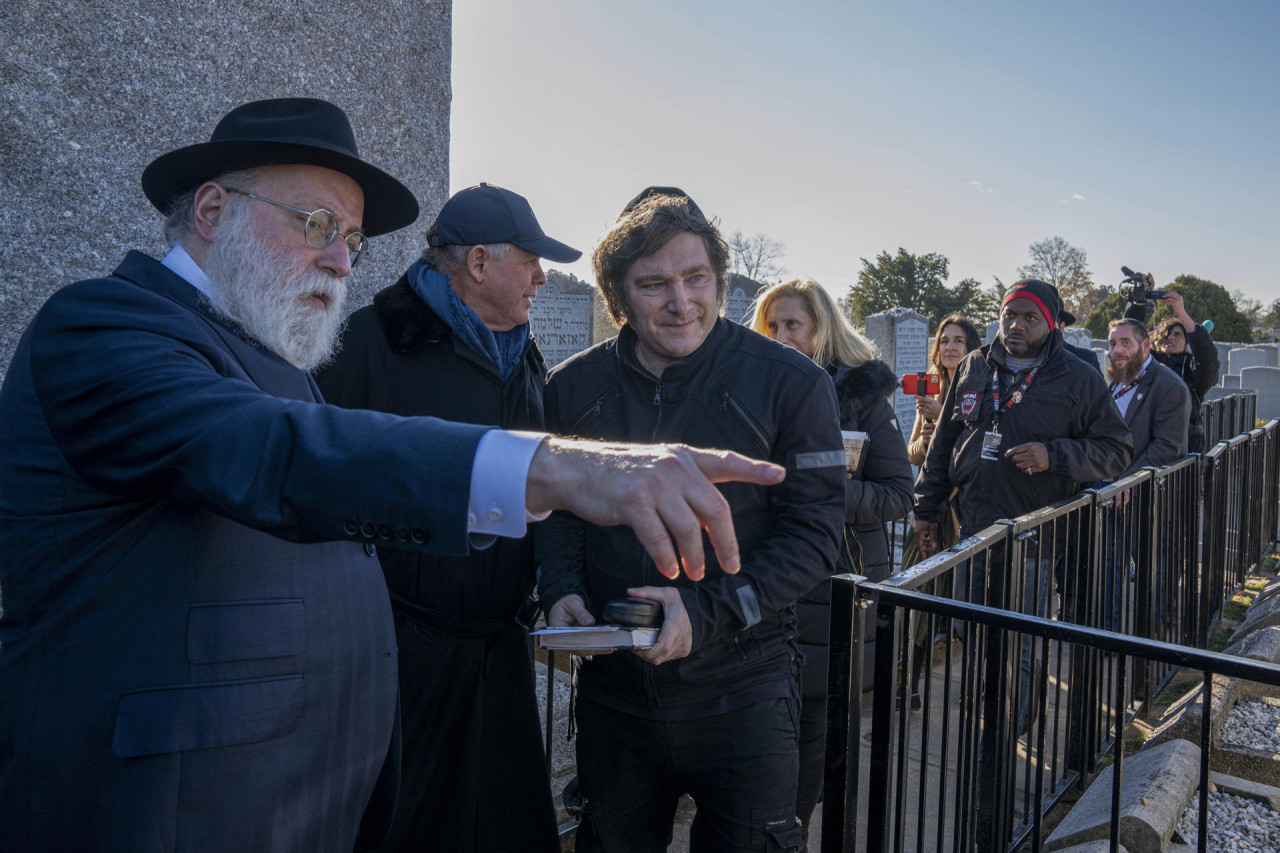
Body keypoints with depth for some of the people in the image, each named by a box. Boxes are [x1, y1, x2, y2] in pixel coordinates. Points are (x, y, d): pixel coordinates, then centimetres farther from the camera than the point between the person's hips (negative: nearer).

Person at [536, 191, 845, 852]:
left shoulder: (791, 382, -10)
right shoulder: (572, 387, -1)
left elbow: (815, 531, -10)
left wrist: (709, 612, -22)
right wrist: (561, 589, -10)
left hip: (740, 686, -2)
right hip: (611, 686, 3)